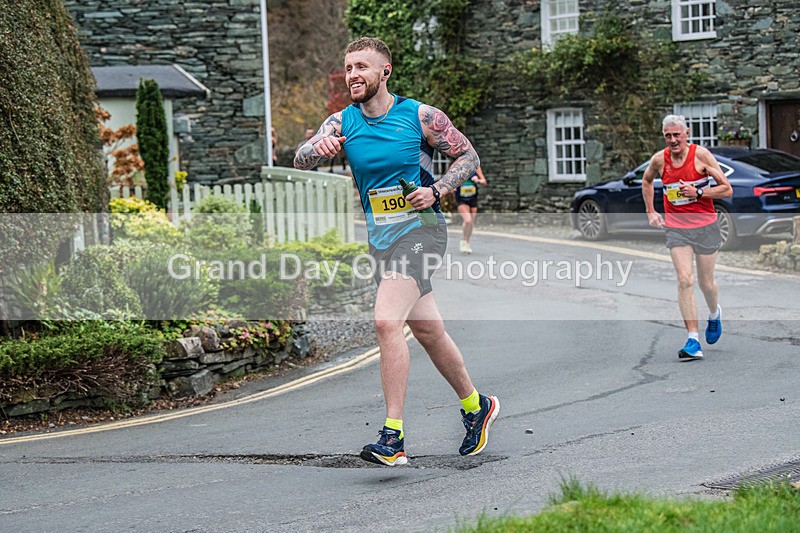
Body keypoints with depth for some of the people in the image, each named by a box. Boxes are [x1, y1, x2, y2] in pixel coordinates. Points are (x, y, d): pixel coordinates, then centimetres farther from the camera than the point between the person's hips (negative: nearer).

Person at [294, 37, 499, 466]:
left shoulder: (421, 117, -7)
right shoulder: (342, 122, 4)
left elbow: (468, 155, 3)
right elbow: (300, 160, -8)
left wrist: (435, 191, -13)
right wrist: (318, 148, -32)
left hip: (420, 230, -6)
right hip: (380, 238, 6)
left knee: (386, 322, -22)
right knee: (428, 331, 15)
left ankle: (393, 438, -23)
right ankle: (476, 407, 36)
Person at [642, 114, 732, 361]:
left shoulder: (701, 155, -10)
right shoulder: (659, 159, -1)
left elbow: (727, 190, -7)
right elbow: (646, 181, 22)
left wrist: (698, 192, -18)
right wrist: (650, 212, 14)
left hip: (705, 225, -1)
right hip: (675, 227, 1)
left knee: (706, 283, 8)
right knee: (685, 280, -14)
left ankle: (714, 314, 44)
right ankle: (693, 342, -14)